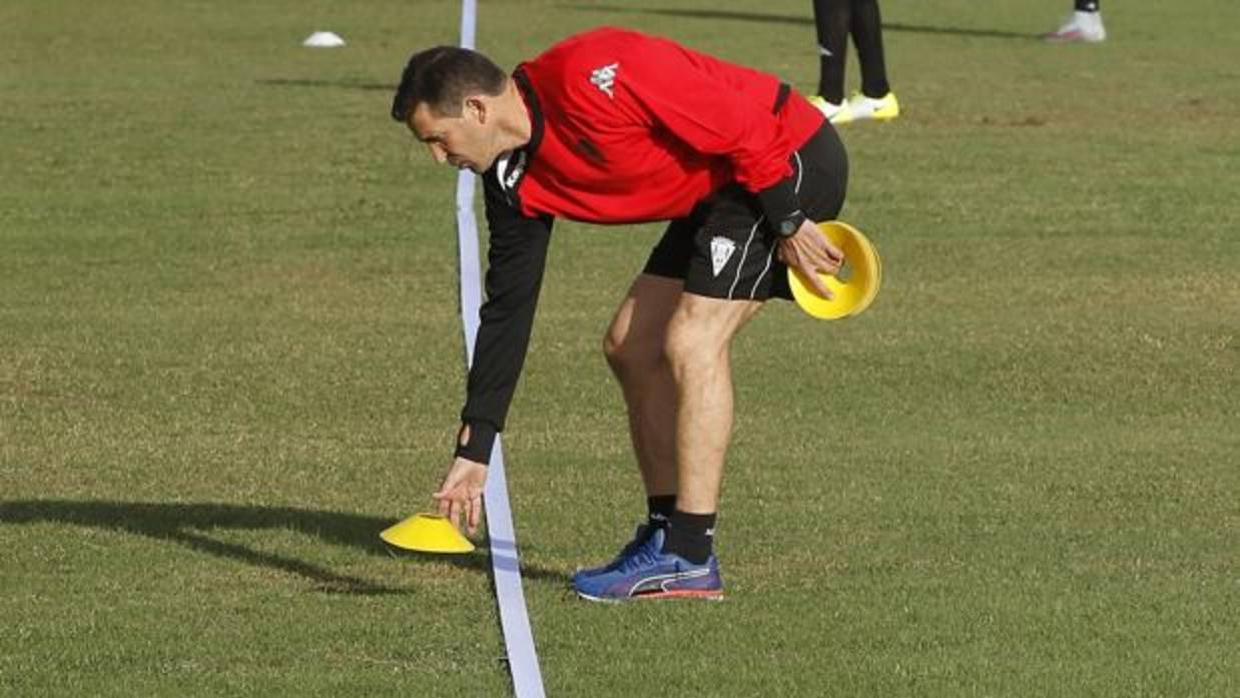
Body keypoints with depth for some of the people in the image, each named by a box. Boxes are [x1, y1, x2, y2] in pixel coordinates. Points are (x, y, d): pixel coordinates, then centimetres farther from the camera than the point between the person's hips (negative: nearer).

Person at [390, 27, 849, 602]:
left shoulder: (587, 78, -27)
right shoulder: (516, 182, 1)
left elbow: (744, 124, -26)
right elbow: (507, 309, 6)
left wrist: (790, 221, -20)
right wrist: (474, 451, 5)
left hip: (791, 159, -10)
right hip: (716, 189, 10)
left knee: (691, 341, -17)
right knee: (631, 347, 7)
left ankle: (690, 559, -15)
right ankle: (667, 534, 14)